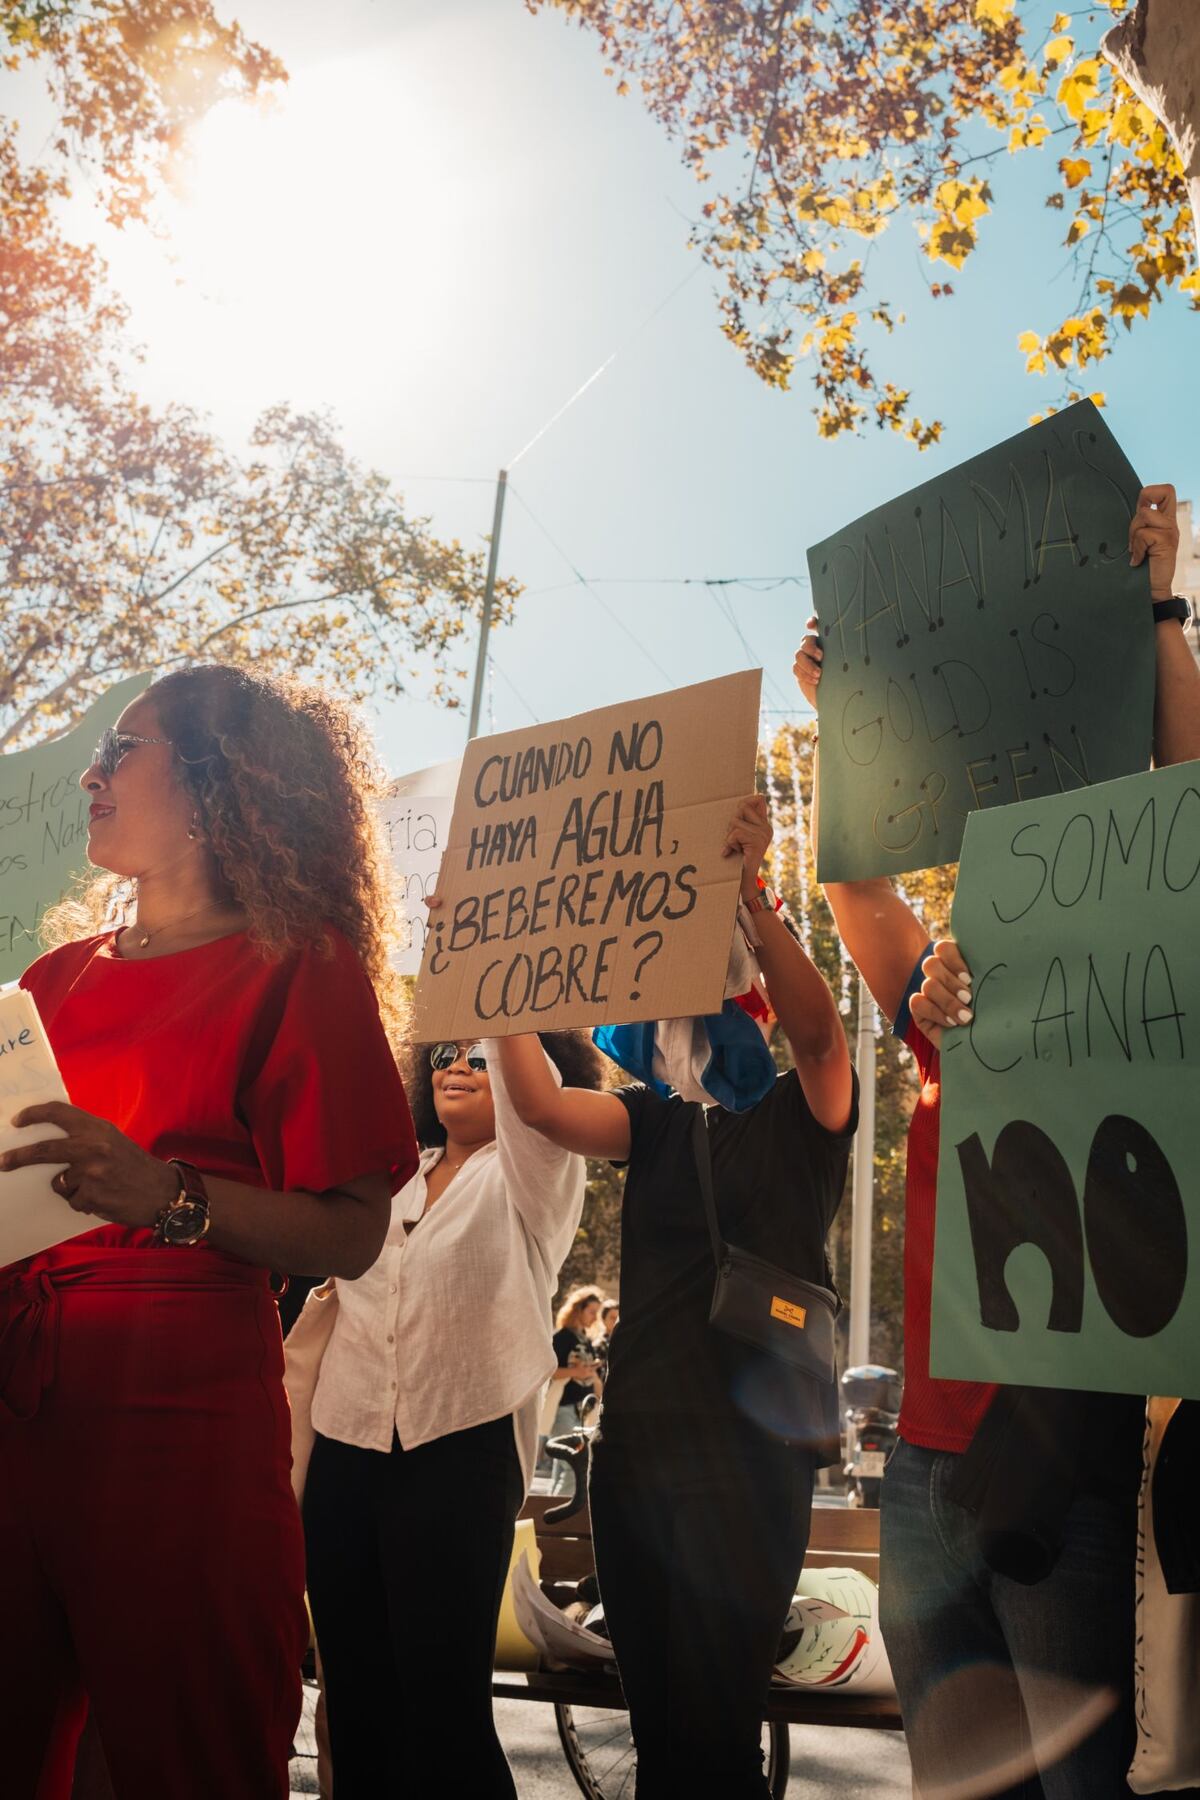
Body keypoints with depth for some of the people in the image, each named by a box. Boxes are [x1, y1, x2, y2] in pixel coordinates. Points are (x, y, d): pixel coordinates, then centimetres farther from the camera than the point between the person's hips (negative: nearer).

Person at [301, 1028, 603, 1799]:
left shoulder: (531, 1178, -1)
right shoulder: (389, 1178, 15)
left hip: (459, 1454, -5)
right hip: (344, 1452, 5)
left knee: (444, 1702, -3)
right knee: (355, 1695, 13)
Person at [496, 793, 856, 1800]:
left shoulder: (802, 1112, 0)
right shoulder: (657, 1123, 11)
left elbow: (816, 1026, -21)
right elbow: (541, 1105, -4)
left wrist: (749, 890, -34)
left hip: (753, 1450, -4)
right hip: (639, 1444, 5)